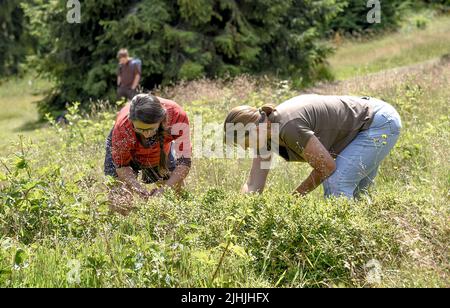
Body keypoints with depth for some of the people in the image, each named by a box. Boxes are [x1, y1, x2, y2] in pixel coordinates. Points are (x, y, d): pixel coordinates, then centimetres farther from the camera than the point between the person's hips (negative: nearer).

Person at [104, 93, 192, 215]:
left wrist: (165, 189, -45)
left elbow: (184, 162, -33)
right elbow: (121, 166, -24)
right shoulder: (122, 127, -41)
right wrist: (141, 192, -40)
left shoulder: (176, 116, -40)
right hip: (128, 154, -2)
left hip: (162, 153, 2)